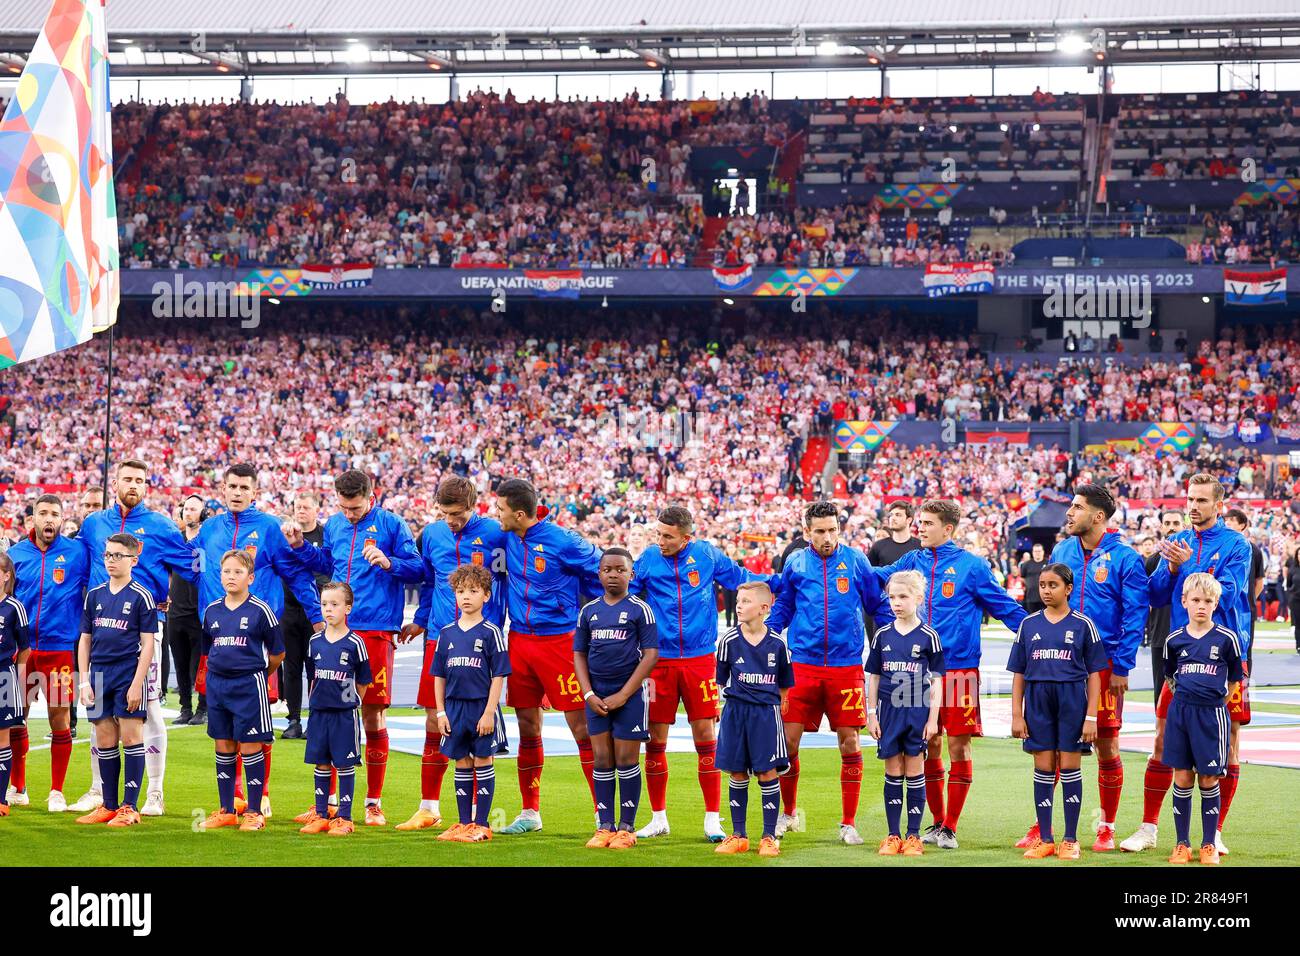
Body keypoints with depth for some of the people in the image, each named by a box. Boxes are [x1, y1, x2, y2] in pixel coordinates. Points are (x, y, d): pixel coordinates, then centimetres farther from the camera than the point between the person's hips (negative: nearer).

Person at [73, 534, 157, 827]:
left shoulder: (141, 596, -3)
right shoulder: (94, 595, 11)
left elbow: (148, 643, -6)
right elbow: (85, 639, 15)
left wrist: (137, 684, -13)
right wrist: (84, 680, 6)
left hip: (129, 674, -5)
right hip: (99, 674, 5)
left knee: (130, 737, -5)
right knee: (104, 742, 7)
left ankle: (130, 807, 0)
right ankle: (109, 806, 15)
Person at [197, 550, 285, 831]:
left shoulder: (260, 611, -6)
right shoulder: (212, 611, 7)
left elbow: (277, 653, 1)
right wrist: (221, 669, 11)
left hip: (249, 685, -5)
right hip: (216, 683, 5)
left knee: (250, 747, -2)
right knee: (223, 747, 9)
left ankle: (255, 813, 4)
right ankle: (226, 811, 16)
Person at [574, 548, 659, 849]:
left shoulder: (639, 609, -4)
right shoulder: (588, 611, 7)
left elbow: (650, 654, -8)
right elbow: (579, 654, 9)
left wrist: (623, 695, -13)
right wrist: (589, 694, -4)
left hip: (630, 693, -4)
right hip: (596, 696, 4)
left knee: (626, 760, 0)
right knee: (602, 760, 5)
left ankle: (627, 827, 7)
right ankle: (605, 827, 10)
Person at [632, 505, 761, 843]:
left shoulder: (707, 555, 2)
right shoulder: (649, 558, 3)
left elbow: (741, 580, 13)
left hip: (699, 658, -1)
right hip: (659, 660, 1)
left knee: (706, 736, -3)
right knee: (655, 740, 3)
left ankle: (712, 819, 4)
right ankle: (658, 818, 15)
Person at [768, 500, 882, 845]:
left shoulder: (855, 560, 3)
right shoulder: (795, 563, 7)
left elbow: (876, 604, 9)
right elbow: (782, 608, 18)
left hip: (846, 665, -1)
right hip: (803, 665, 1)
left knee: (849, 742, 0)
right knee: (787, 740, -2)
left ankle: (849, 823, 10)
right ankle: (788, 812, 19)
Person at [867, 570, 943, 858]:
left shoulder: (928, 636, -3)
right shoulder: (883, 635, 5)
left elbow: (936, 680, -1)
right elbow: (874, 677, 9)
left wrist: (933, 718, -6)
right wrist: (871, 714, 4)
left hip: (918, 711, -2)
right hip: (889, 711, 2)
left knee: (914, 773, 2)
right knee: (892, 773, 6)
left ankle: (913, 836, 8)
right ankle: (893, 836, 11)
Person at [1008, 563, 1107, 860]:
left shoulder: (1082, 624, 0)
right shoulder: (1029, 624, 7)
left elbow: (1094, 674, 0)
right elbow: (1018, 673, 9)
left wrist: (1091, 717, -6)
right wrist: (1016, 714, 3)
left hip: (1072, 700, -2)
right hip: (1037, 701, 2)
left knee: (1069, 768, 1)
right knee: (1043, 769, 5)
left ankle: (1070, 840, 9)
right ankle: (1044, 840, 12)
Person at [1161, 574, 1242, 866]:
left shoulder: (1227, 638, -4)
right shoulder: (1175, 639, 4)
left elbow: (1235, 679, 6)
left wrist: (1215, 700, 6)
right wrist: (1186, 698, 12)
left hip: (1212, 714, -2)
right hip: (1180, 711, 2)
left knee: (1208, 780, 1)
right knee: (1182, 779, 3)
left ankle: (1209, 845, 10)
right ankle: (1182, 844, 11)